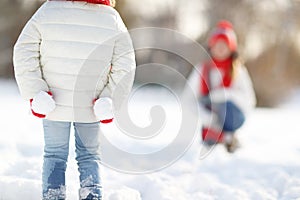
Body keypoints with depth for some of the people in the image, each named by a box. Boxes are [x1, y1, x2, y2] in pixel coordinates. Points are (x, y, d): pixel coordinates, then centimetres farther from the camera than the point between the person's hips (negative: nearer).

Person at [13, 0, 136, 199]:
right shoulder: (112, 18, -5)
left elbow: (24, 52, -8)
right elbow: (125, 66, -5)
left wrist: (33, 92, -6)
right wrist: (110, 101, -2)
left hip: (53, 103, 0)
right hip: (90, 107, 0)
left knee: (54, 155, 16)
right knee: (89, 156, 17)